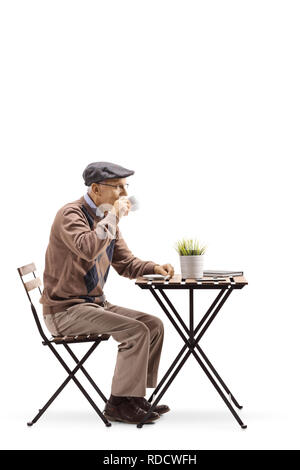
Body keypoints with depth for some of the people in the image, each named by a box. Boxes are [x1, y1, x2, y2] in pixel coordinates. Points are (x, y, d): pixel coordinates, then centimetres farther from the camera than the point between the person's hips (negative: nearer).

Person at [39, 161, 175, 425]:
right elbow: (88, 248, -37)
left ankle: (136, 398, 7)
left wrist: (154, 268, -1)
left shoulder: (106, 218, 11)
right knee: (136, 331, -22)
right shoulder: (71, 214, -15)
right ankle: (119, 405, -11)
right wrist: (114, 215, -24)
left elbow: (125, 263, 18)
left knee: (153, 324, 1)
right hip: (65, 310, -9)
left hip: (95, 303, 9)